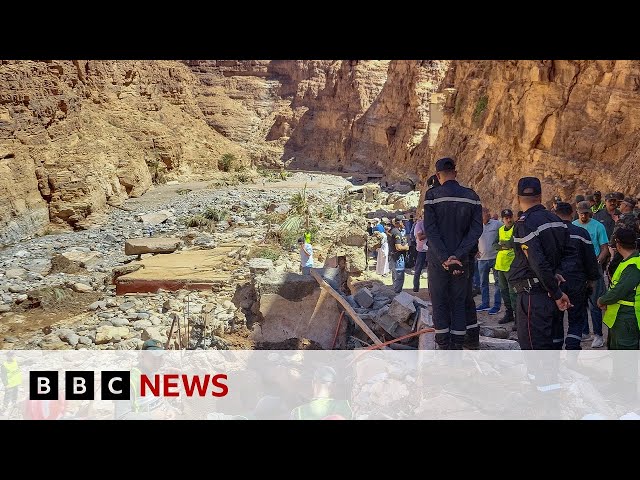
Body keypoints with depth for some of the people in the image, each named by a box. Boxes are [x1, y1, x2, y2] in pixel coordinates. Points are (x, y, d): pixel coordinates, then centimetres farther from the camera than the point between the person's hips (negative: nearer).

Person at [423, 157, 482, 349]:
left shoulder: (432, 195, -7)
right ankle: (458, 346, 12)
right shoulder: (472, 197, 2)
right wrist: (458, 255, -12)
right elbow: (476, 230, -6)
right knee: (459, 303, 12)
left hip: (437, 259, -2)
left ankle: (444, 347, 9)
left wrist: (444, 258, -15)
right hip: (462, 260, 3)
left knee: (439, 303, 7)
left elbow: (430, 230, -13)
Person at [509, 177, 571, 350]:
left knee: (533, 347, -3)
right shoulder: (557, 220, 9)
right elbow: (566, 253, 18)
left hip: (533, 296, -8)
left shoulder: (524, 224, -16)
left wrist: (557, 293, -14)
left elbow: (538, 263, -23)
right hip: (551, 295, 8)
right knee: (553, 344, 17)